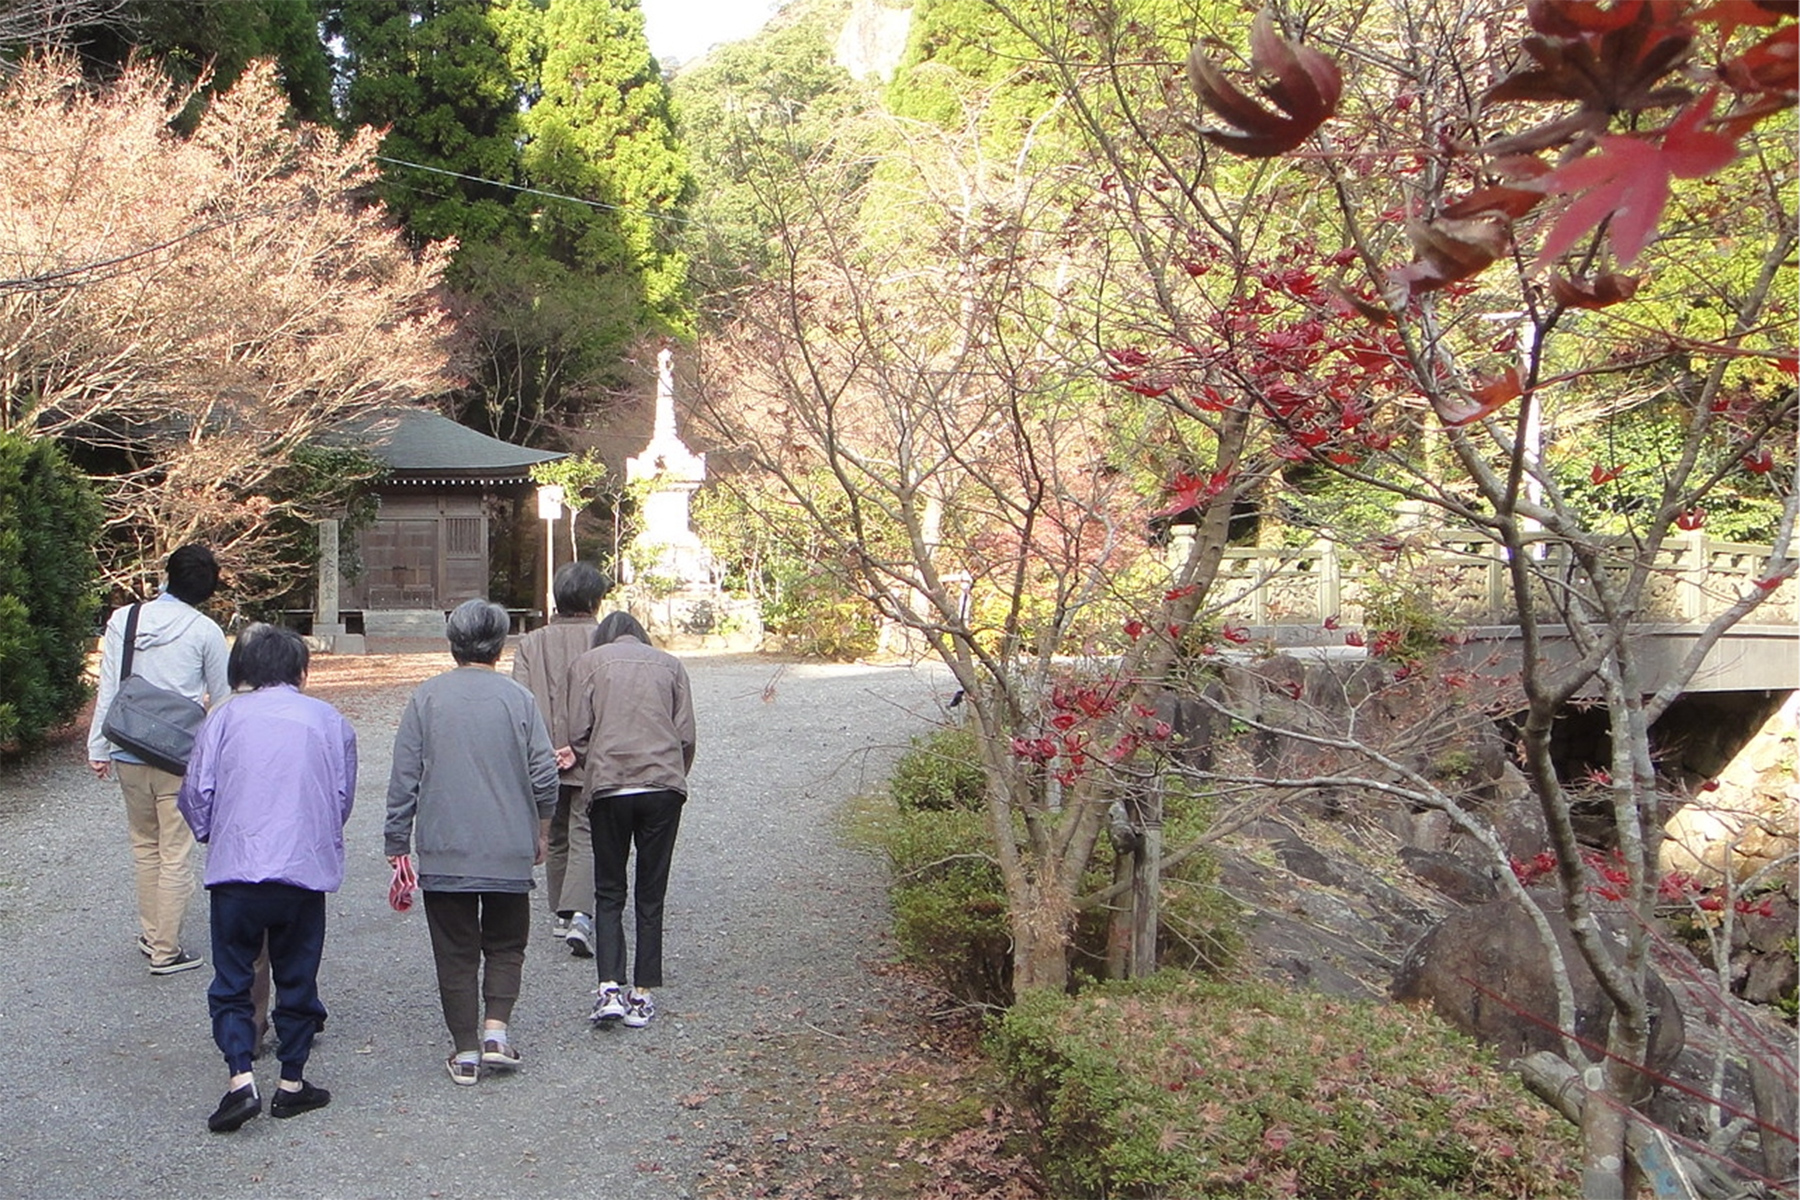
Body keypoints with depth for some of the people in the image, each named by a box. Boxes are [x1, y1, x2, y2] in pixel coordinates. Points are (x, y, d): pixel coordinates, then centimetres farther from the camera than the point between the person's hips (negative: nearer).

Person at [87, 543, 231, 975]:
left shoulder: (123, 620, 2)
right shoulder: (205, 631, -6)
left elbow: (108, 690, 2)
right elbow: (221, 697, 3)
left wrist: (98, 749, 6)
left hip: (129, 753, 4)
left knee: (144, 845, 19)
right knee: (176, 854, 3)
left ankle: (149, 935, 28)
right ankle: (165, 951, 6)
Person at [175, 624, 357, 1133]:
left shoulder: (225, 717, 3)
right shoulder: (329, 720, 5)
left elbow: (195, 793, 2)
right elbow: (343, 797, 10)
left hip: (235, 868, -1)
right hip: (306, 871, 1)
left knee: (231, 980, 10)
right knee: (296, 978, 13)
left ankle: (241, 1078, -3)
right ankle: (292, 1083, 19)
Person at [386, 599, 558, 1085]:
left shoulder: (426, 698, -2)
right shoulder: (519, 699, -3)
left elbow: (403, 778, -1)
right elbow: (544, 775, -2)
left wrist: (398, 843, 8)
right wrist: (541, 830, 15)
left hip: (443, 854, 0)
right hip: (509, 852, 0)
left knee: (455, 950, 9)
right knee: (505, 944, 16)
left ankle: (466, 1050, 10)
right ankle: (496, 1029, 1)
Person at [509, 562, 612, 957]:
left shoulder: (530, 644, 3)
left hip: (545, 763, 3)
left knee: (557, 838, 18)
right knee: (585, 837, -2)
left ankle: (561, 915, 27)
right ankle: (579, 914, -20)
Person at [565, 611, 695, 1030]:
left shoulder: (586, 663, 10)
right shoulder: (669, 664, 14)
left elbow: (578, 733, 1)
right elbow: (686, 735, 7)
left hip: (608, 789, -1)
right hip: (664, 787, 1)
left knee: (609, 893, 10)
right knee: (651, 895, 9)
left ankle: (609, 989, -4)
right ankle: (641, 996, 10)